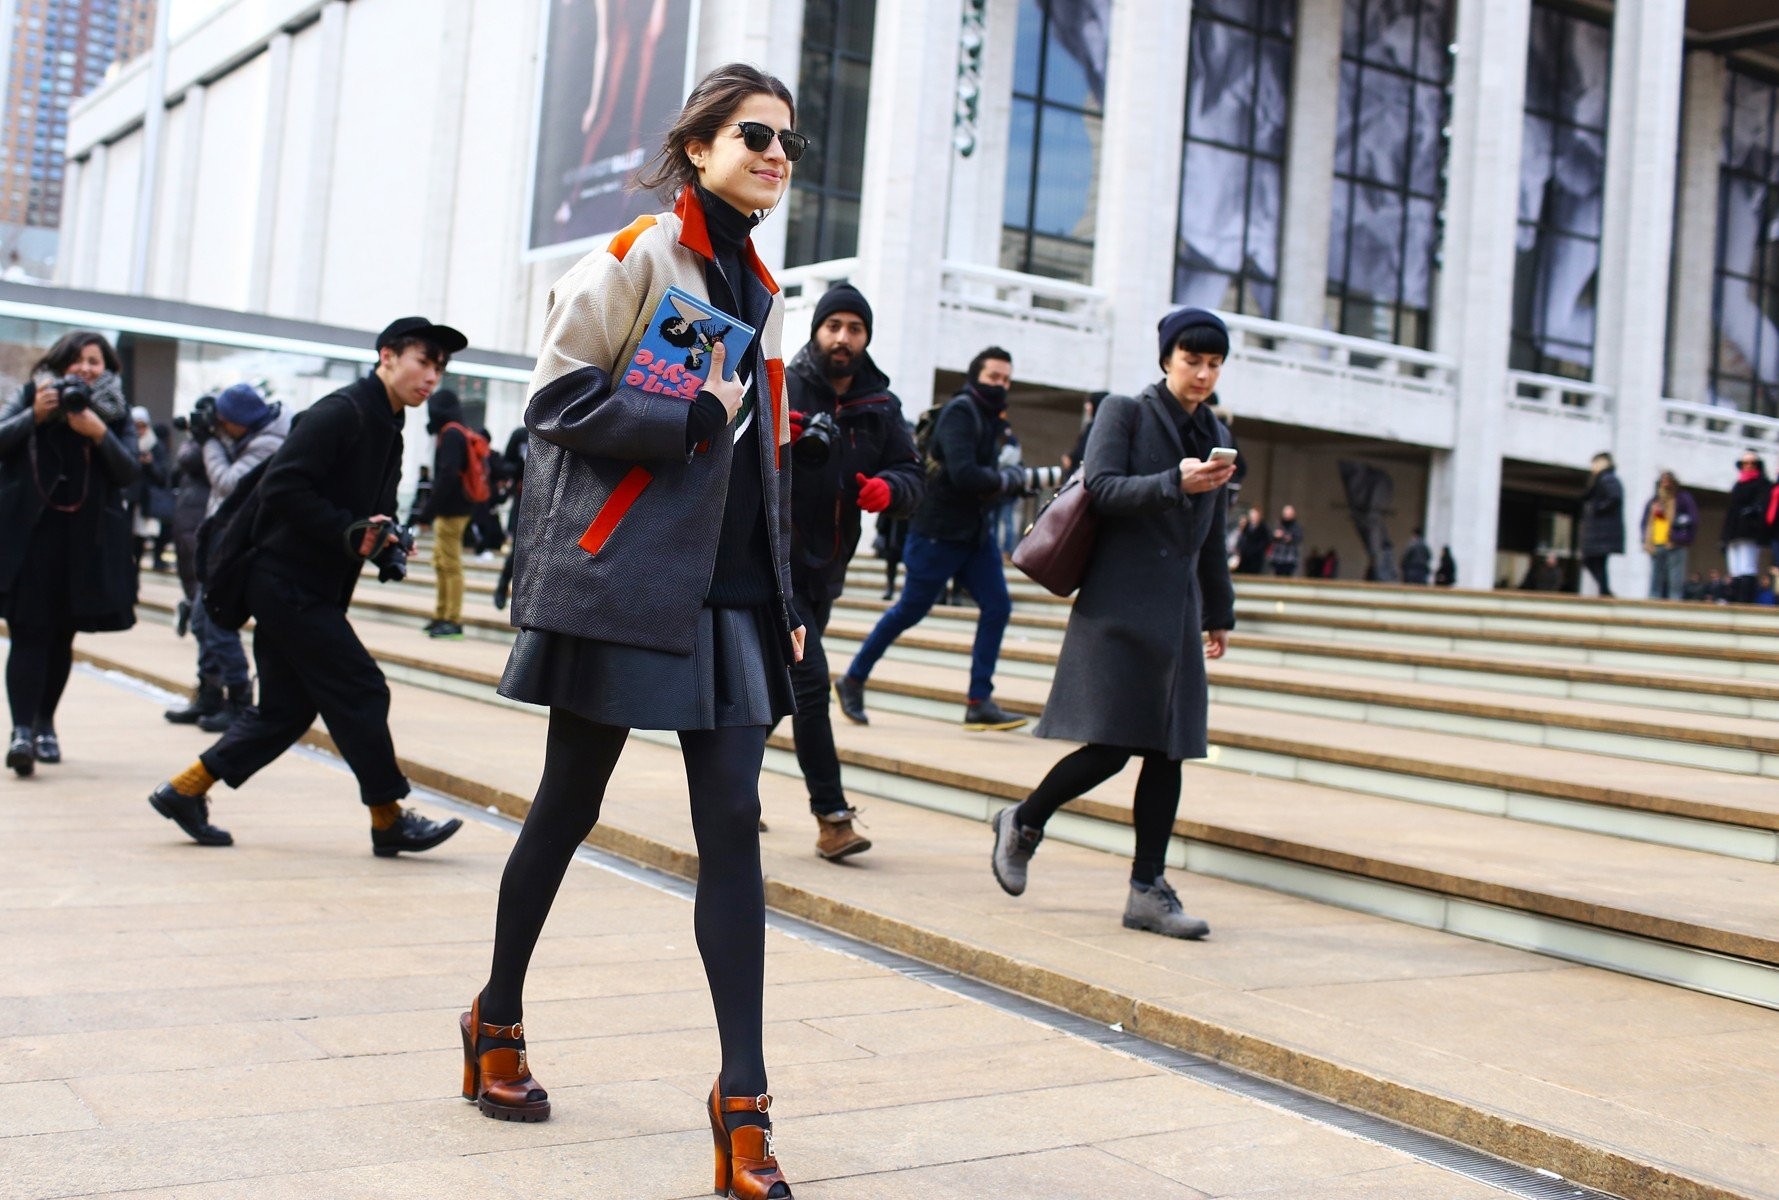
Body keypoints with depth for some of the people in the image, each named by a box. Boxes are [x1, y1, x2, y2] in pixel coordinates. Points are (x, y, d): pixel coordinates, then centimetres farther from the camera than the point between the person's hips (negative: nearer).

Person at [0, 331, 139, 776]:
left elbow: (129, 472, -3)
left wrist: (100, 434, -17)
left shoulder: (117, 413, 8)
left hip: (88, 540, 2)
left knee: (62, 636, 10)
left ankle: (45, 723, 25)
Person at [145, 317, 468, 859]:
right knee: (361, 692, -5)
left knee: (286, 708, 13)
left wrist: (383, 541, -2)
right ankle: (389, 821, 5)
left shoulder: (386, 429, 15)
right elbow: (282, 486, -23)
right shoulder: (341, 412, -15)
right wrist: (350, 531, -24)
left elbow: (373, 510, 19)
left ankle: (185, 790, 22)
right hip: (289, 583, -10)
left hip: (307, 590, 10)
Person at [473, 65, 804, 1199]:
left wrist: (788, 598, 16)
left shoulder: (762, 292, 18)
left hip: (730, 594, 6)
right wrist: (693, 421, -15)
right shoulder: (633, 258, -3)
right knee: (569, 806, 7)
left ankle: (742, 1095, 0)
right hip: (622, 582, -5)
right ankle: (498, 1019, 29)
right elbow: (561, 399, -10)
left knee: (734, 824, -3)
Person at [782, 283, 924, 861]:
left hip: (826, 568, 6)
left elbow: (913, 475, 3)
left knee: (775, 683, 17)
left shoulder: (881, 407, 5)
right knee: (811, 681, -13)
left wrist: (889, 489, -19)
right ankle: (832, 816, -9)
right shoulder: (781, 388, -9)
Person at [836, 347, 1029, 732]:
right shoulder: (960, 412, -16)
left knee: (997, 606, -3)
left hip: (977, 532, 8)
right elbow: (964, 475, -28)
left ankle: (979, 703, 0)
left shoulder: (991, 418, 12)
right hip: (939, 532, -8)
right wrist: (1009, 479, -14)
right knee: (909, 611, 2)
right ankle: (853, 681, 19)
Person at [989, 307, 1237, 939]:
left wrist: (1219, 613, 25)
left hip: (1177, 610, 6)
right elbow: (1102, 489, -13)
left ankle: (1148, 889, 8)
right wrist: (1174, 483, -24)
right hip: (1119, 605, -6)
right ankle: (1022, 822, 14)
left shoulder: (1213, 434, 18)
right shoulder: (1124, 412, 0)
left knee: (1168, 749, 2)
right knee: (1111, 745, -10)